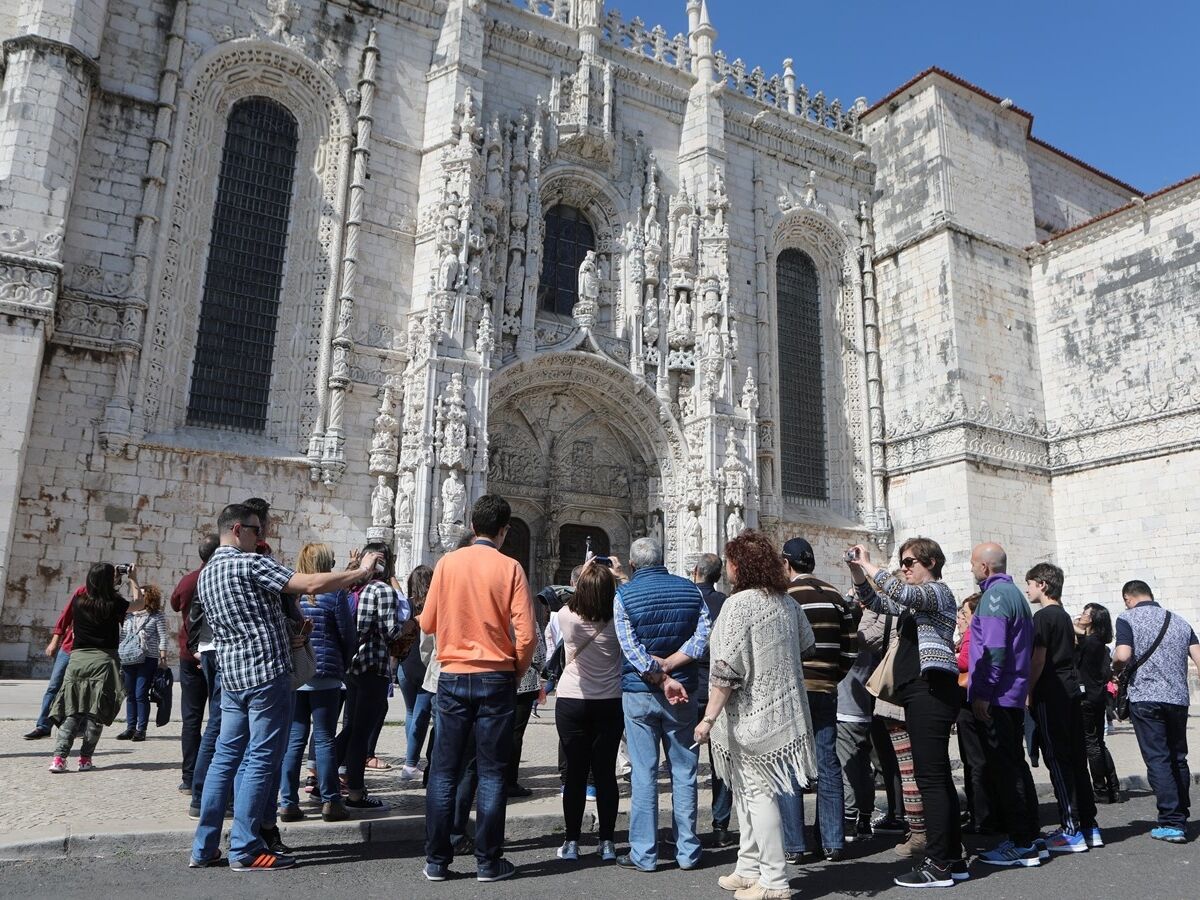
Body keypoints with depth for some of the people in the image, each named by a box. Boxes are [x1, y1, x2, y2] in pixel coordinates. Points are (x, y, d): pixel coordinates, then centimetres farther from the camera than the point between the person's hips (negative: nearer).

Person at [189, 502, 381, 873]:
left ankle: (203, 848, 18)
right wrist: (361, 571, -11)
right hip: (266, 675, -9)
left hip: (231, 676, 9)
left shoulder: (206, 575, 16)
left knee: (225, 756, 13)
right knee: (261, 759, -2)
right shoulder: (251, 564, -12)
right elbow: (312, 584, -20)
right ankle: (244, 850, 3)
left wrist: (283, 642, 22)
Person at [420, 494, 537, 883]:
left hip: (452, 677, 2)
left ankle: (437, 860, 16)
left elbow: (428, 623, 5)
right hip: (496, 679, -2)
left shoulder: (447, 563, -1)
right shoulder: (509, 567, -7)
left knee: (443, 772, 10)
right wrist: (517, 672, 7)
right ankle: (488, 862, 13)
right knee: (491, 773, 6)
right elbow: (526, 634, -10)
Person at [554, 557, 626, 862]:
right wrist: (620, 576, 13)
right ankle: (607, 842, 14)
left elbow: (574, 600, 10)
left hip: (571, 702, 0)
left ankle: (572, 842, 12)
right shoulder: (617, 620, -12)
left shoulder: (566, 616, -14)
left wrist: (583, 575, 17)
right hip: (610, 703, 1)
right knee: (606, 773, 7)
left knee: (575, 772, 6)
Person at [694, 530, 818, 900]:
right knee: (749, 790, 18)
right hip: (782, 709, 8)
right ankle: (749, 869, 27)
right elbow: (807, 643, 20)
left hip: (751, 715, -8)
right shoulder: (787, 602, 5)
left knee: (757, 793, 2)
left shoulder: (738, 604, -18)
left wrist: (708, 719, -17)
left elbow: (726, 670, -21)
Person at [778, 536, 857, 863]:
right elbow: (851, 646, 6)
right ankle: (833, 843, 17)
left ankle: (793, 846, 8)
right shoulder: (834, 595, 7)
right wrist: (835, 677, 15)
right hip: (826, 690, 5)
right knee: (828, 766, 11)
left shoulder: (785, 596, -10)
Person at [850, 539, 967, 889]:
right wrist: (856, 571, 6)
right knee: (938, 777, 12)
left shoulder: (938, 590, -6)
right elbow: (876, 601, 21)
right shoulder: (916, 599, 22)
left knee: (930, 777, -10)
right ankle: (953, 859, 19)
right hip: (921, 692, 10)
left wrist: (867, 563, -17)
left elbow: (899, 591, -24)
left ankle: (938, 865, -7)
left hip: (931, 691, -10)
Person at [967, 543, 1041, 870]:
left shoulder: (995, 594, -13)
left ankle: (1020, 844, 0)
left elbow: (994, 649, -21)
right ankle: (1027, 837, 21)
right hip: (1014, 694, 10)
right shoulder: (1014, 593, 18)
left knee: (1003, 769, -4)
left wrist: (982, 693, -20)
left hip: (995, 696, -10)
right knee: (1014, 765, 14)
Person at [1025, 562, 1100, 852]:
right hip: (1072, 692, 9)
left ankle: (1071, 831, -4)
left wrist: (1028, 691, -10)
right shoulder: (1065, 616, 17)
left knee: (1057, 761, -5)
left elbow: (1039, 658, -16)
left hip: (1050, 695, -9)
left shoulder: (1043, 616, -11)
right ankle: (1089, 827, 15)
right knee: (1076, 759, 11)